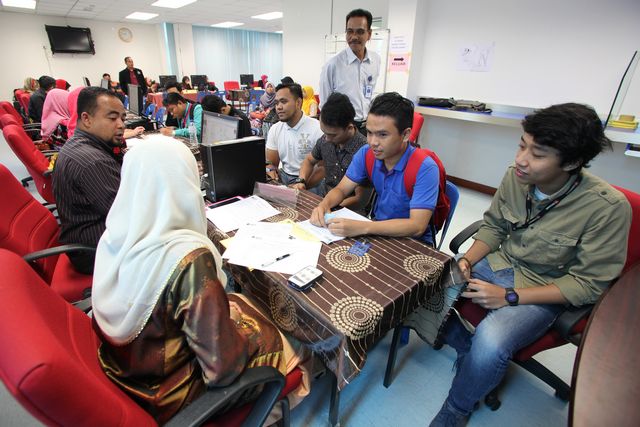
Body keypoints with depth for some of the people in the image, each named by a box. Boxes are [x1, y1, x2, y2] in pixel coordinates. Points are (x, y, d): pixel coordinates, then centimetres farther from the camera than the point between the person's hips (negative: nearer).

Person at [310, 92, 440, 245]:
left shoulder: (424, 169, -23)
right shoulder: (366, 154, -7)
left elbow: (417, 226, -29)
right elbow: (341, 190, 0)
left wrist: (362, 228, -39)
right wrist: (324, 205, -24)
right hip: (379, 230, 4)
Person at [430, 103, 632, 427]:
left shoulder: (608, 207, -23)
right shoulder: (515, 176, -12)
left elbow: (588, 284, -15)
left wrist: (509, 296, -22)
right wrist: (466, 260, -13)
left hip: (542, 292, -4)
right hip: (497, 264, 5)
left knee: (490, 344, -30)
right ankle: (466, 348, 13)